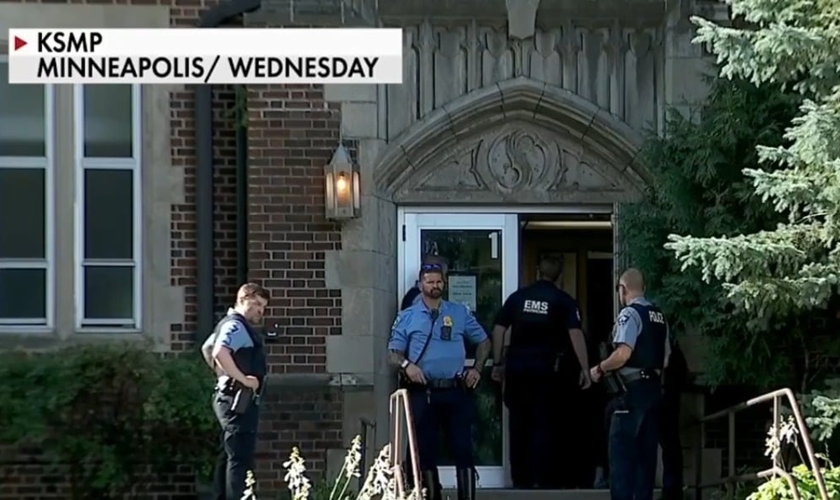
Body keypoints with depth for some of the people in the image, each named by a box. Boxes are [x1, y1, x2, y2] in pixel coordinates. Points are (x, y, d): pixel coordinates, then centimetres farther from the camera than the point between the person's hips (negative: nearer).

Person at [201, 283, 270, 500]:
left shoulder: (231, 325, 19)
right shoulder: (236, 326, -14)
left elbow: (207, 348, 35)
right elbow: (220, 353, -32)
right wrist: (243, 378, -25)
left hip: (231, 399, 11)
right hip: (239, 400, -11)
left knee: (230, 457, 13)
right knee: (241, 458, -14)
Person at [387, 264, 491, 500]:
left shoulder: (460, 313, 10)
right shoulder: (407, 317, 8)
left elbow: (483, 341, 19)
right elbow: (393, 352, 6)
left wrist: (477, 368, 6)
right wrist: (406, 365, -15)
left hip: (457, 391, 0)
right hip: (423, 392, 0)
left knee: (463, 447, -4)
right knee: (425, 449, 3)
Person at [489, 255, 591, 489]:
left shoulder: (518, 297, 8)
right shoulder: (563, 301, -1)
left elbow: (498, 329, 6)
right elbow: (575, 334, -11)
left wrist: (497, 363, 11)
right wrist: (585, 369, -11)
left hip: (516, 367, 2)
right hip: (545, 367, -2)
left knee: (518, 423, 8)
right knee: (542, 423, 3)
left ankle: (520, 478, 9)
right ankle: (542, 478, 1)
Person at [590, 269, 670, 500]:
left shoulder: (630, 314, -11)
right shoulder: (659, 317, 13)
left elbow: (623, 354, -21)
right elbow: (665, 358, 14)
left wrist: (599, 369, -7)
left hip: (632, 389, -8)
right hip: (654, 389, 8)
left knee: (621, 450, -6)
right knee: (646, 451, 10)